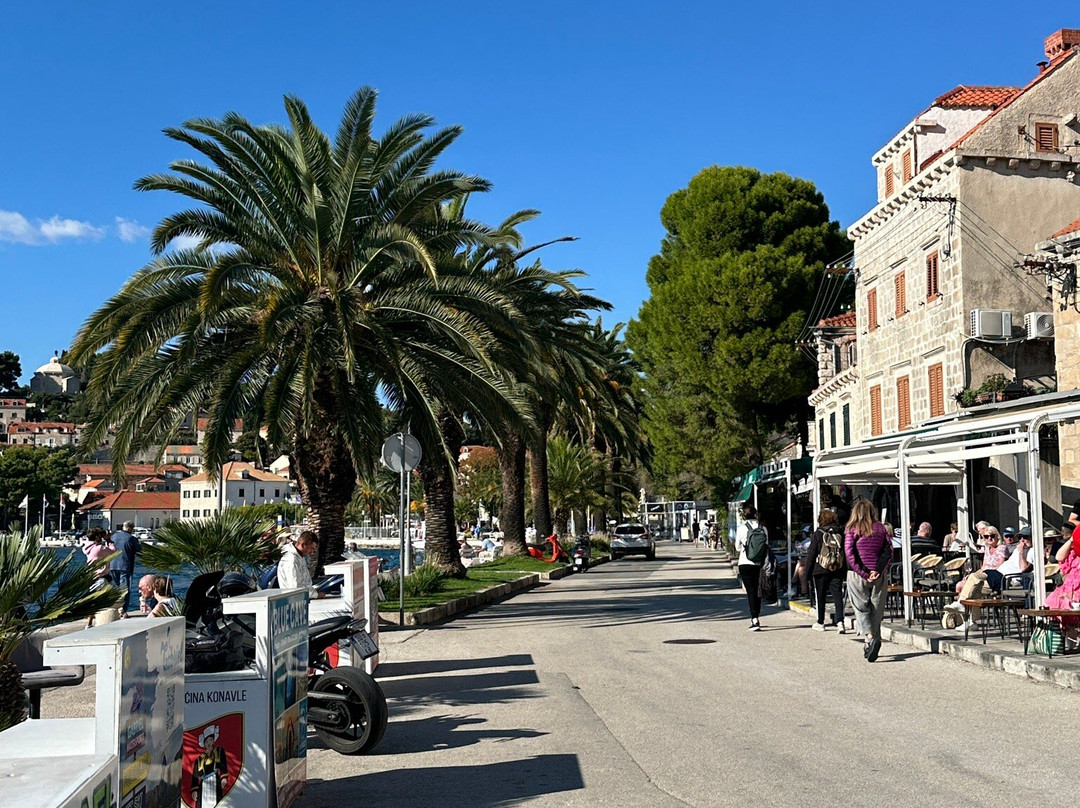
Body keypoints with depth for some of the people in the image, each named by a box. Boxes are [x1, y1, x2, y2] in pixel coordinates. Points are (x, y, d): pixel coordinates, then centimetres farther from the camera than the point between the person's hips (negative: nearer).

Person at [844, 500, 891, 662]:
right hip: (879, 575, 3)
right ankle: (872, 647, 13)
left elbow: (849, 553, -11)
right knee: (876, 609, 10)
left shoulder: (852, 530, -3)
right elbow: (888, 550, -3)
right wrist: (878, 570, -8)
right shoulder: (881, 528, 5)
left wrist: (863, 573, -10)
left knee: (861, 608, 3)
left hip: (857, 575, -3)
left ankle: (870, 637, -20)